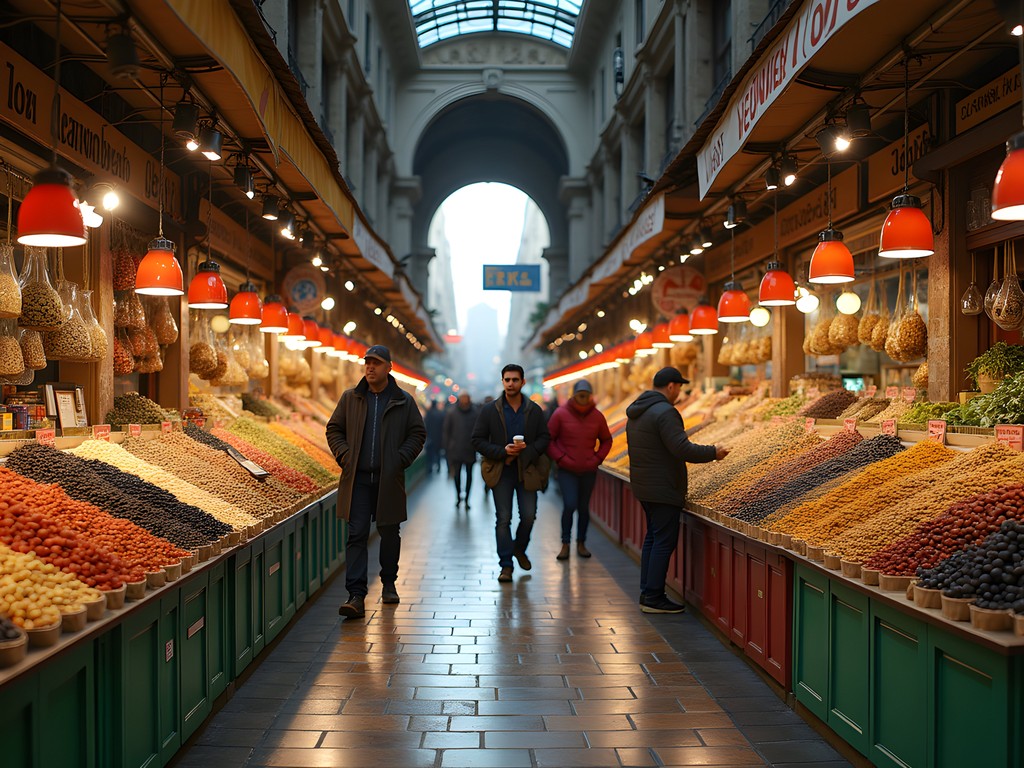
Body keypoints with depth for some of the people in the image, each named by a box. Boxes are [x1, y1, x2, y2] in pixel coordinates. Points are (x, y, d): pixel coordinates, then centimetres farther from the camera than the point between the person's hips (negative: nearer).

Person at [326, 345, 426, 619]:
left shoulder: (404, 401, 3)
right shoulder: (350, 398, 6)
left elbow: (418, 434, 7)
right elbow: (333, 429, 13)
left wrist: (400, 459, -5)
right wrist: (344, 456, -2)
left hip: (389, 480, 0)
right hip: (357, 479, 0)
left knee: (389, 532, 12)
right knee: (356, 535, -6)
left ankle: (388, 584, 31)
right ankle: (356, 596, -9)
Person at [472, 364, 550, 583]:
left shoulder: (534, 410, 3)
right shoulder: (489, 410, -1)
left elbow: (545, 438, 6)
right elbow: (478, 440, -2)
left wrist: (528, 449, -14)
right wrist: (502, 451, -15)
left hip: (527, 470, 1)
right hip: (501, 471, -1)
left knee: (529, 515, 2)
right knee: (503, 519, -1)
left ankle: (519, 549, 31)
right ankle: (506, 565, 6)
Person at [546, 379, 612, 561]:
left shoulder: (597, 416, 1)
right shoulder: (560, 414, -7)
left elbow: (606, 440, 14)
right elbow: (548, 439, -1)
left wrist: (597, 458, 0)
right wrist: (561, 458, -11)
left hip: (589, 471, 3)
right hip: (567, 471, -3)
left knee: (584, 507, 7)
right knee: (570, 505, -13)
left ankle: (581, 543, 21)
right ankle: (565, 544, 0)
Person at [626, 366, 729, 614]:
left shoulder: (636, 412, 13)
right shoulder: (665, 412, -19)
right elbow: (682, 449, -23)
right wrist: (713, 453, -11)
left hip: (644, 486, 10)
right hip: (663, 489, -10)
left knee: (653, 537, 17)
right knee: (664, 541, -4)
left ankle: (647, 592, 21)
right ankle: (653, 598, -2)